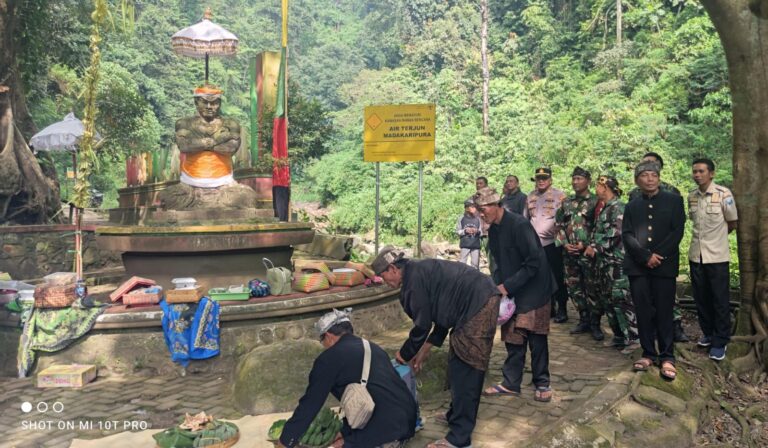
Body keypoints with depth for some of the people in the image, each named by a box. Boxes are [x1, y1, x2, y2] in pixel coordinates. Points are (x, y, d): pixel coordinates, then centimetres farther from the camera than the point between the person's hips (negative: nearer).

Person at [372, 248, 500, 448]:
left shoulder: (414, 278, -12)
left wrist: (404, 354, 7)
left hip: (479, 305, -10)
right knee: (459, 368, 19)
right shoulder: (422, 270, 18)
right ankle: (456, 415, 33)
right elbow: (442, 312, 23)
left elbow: (422, 324, -9)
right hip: (483, 300, 10)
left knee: (463, 372, -6)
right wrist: (426, 348, 25)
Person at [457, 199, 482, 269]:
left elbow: (481, 233, 8)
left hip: (476, 245, 2)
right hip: (465, 245, -2)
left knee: (475, 264, 9)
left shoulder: (477, 219, 3)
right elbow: (458, 231, 3)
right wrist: (465, 231, -13)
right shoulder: (461, 218, -1)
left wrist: (477, 231, -13)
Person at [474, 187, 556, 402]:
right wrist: (495, 285, -2)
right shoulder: (493, 230, 5)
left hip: (534, 290, -7)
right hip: (511, 292, 7)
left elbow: (534, 262, -23)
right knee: (512, 338, 9)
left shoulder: (519, 224, -21)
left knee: (537, 340, 2)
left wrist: (508, 286, -22)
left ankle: (542, 384, 16)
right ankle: (511, 383, 19)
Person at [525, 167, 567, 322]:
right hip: (534, 244, 5)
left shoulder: (559, 195, -4)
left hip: (552, 243, -5)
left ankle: (562, 310, 10)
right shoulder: (531, 196, 12)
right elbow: (525, 218, 20)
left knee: (557, 277, 1)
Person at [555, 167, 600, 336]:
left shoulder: (595, 201, -4)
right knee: (574, 288, 10)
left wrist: (586, 244, -14)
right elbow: (559, 225, 12)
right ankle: (584, 320, 23)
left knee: (592, 289, 0)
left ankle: (595, 324, 11)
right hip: (569, 253, 5)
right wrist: (564, 243, -1)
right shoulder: (566, 202, 11)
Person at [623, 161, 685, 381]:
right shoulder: (632, 206, 13)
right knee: (643, 312, 5)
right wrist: (646, 256, -11)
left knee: (664, 312, 0)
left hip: (664, 265, -2)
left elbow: (677, 231, -3)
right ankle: (648, 353, 16)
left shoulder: (673, 200, 6)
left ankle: (667, 357, 9)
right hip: (638, 266, 2)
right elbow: (626, 235, 2)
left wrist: (659, 255, -13)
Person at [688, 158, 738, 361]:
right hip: (696, 254, 5)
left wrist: (716, 238, 10)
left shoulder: (723, 194, -10)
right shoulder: (691, 196, 4)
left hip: (717, 255, -4)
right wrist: (703, 238, 8)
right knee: (701, 298, 12)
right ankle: (708, 334, 28)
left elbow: (732, 224, 0)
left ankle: (720, 342, 12)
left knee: (720, 300, 2)